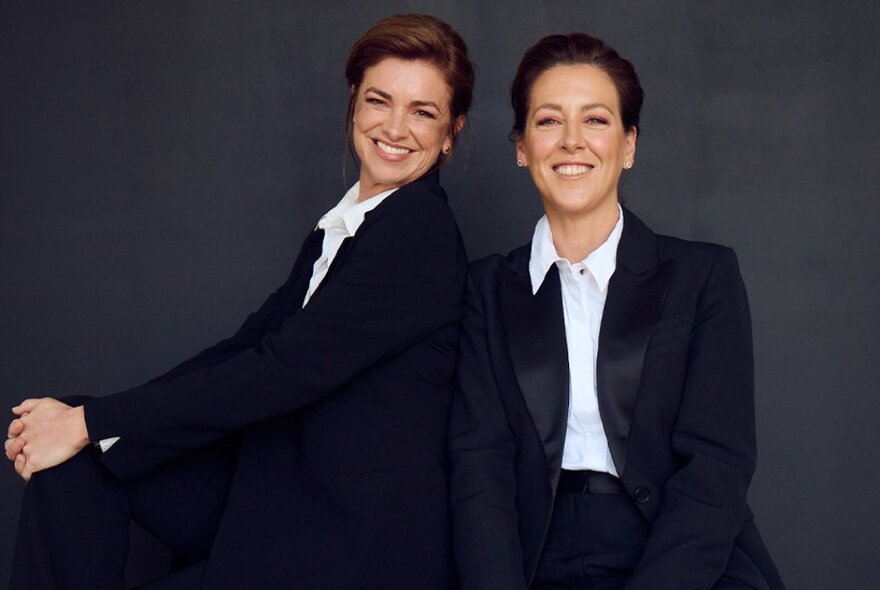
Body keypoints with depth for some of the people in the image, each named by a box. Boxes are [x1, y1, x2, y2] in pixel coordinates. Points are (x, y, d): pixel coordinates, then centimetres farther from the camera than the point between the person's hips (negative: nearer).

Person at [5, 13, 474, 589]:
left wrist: (91, 423, -16)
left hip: (360, 541, -7)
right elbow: (251, 342, 4)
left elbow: (281, 370, -21)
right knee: (73, 462, -6)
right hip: (281, 493, 7)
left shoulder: (423, 236, -16)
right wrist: (84, 419, -6)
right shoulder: (338, 226, 12)